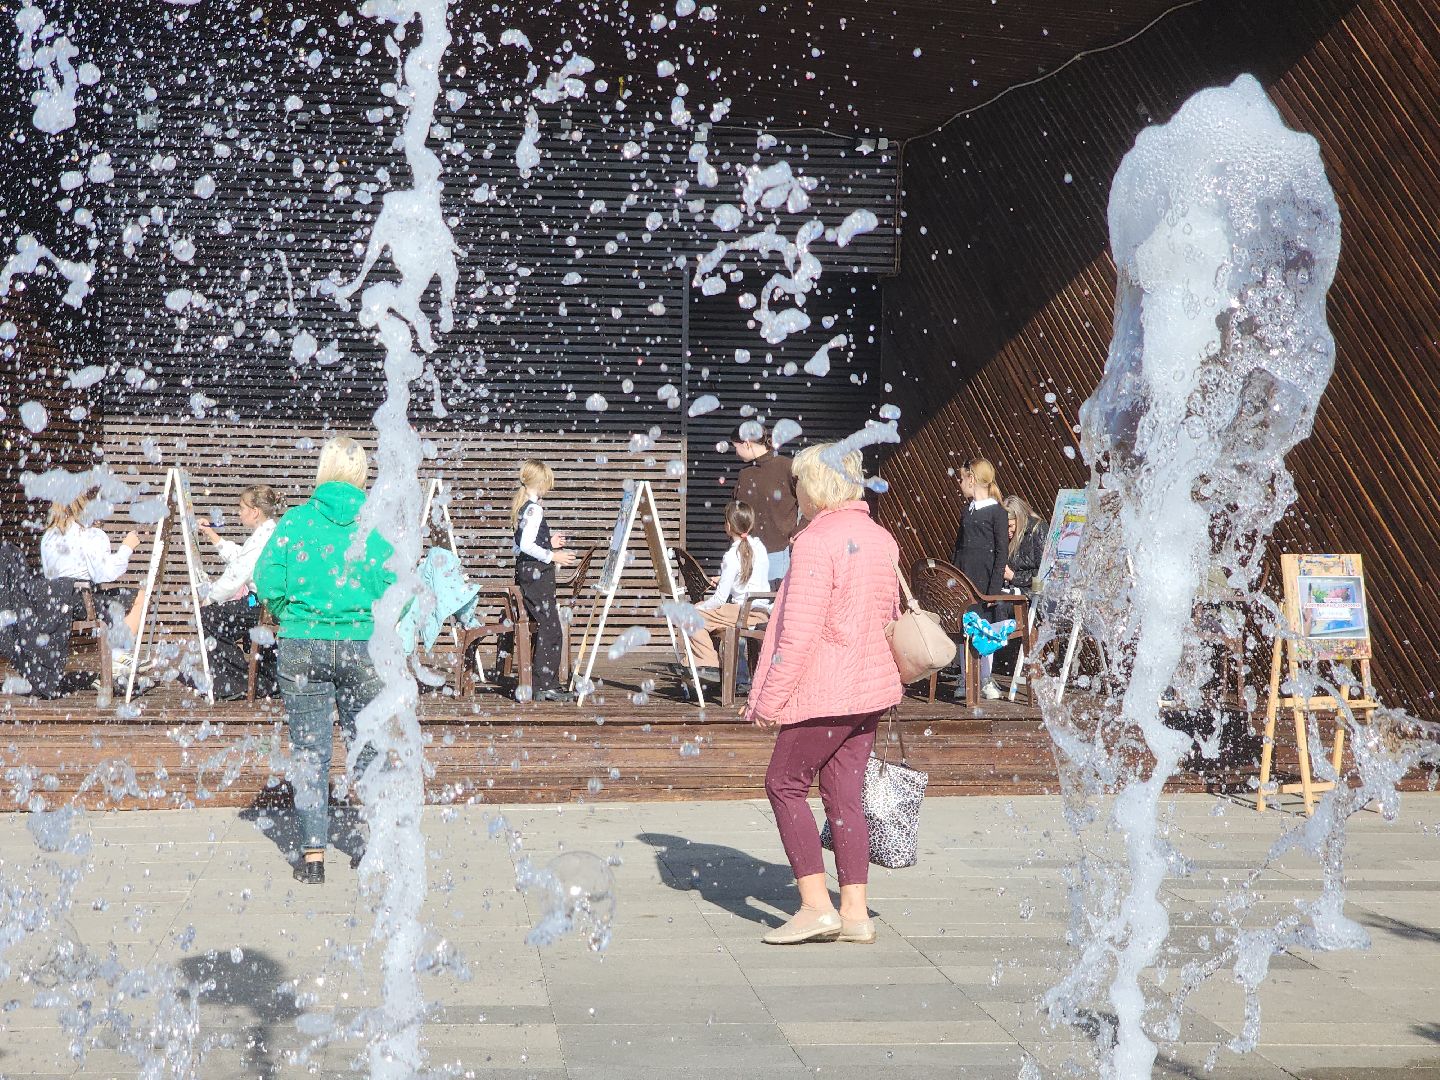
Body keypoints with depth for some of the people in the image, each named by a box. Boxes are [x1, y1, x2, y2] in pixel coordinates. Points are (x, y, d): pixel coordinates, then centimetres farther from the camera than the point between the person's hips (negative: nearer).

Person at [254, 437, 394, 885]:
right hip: (363, 647, 0)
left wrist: (293, 615, 12)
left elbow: (267, 585, -6)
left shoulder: (295, 520, -3)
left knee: (309, 751, 7)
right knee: (368, 748, 14)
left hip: (302, 646, 0)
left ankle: (313, 853, 8)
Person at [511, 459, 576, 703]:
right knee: (551, 630, -7)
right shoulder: (535, 509, -14)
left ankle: (539, 685, 14)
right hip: (537, 573, -10)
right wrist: (552, 556, -16)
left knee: (540, 630, 12)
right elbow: (526, 546, -23)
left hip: (525, 572, 10)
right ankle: (547, 686, -6)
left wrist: (548, 543, 23)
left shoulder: (522, 507, 15)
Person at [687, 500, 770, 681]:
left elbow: (720, 598, -15)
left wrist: (698, 608, -2)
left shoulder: (732, 556, -16)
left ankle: (711, 664, -2)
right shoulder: (758, 546, 8)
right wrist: (723, 581, 26)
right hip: (762, 608, 9)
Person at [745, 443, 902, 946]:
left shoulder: (816, 542, -16)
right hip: (870, 689, 8)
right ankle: (855, 912, 13)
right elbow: (891, 617, 18)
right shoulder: (881, 539, 9)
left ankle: (816, 906, -1)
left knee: (784, 784, 4)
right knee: (844, 793, 12)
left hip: (823, 693, -8)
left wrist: (768, 699, -14)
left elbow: (799, 633, -20)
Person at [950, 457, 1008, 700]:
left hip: (984, 577, -6)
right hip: (962, 576, 6)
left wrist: (995, 588, -14)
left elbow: (1001, 552, -9)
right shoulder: (967, 511, 15)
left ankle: (986, 680, 8)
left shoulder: (997, 512, -6)